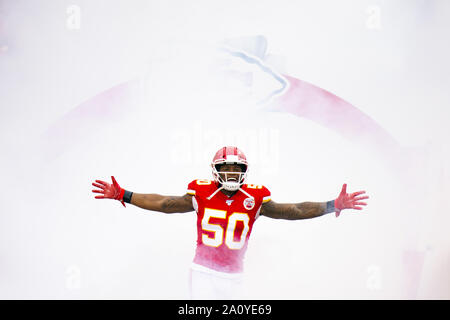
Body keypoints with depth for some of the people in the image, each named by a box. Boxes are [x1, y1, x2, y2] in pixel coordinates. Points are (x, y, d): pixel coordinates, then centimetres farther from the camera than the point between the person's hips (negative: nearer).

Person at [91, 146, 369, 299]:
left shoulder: (254, 199, -3)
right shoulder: (202, 194, -4)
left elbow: (290, 211, -6)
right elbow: (164, 203, -2)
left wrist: (333, 206, -14)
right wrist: (122, 195, -6)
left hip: (233, 275, 2)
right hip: (204, 271, -1)